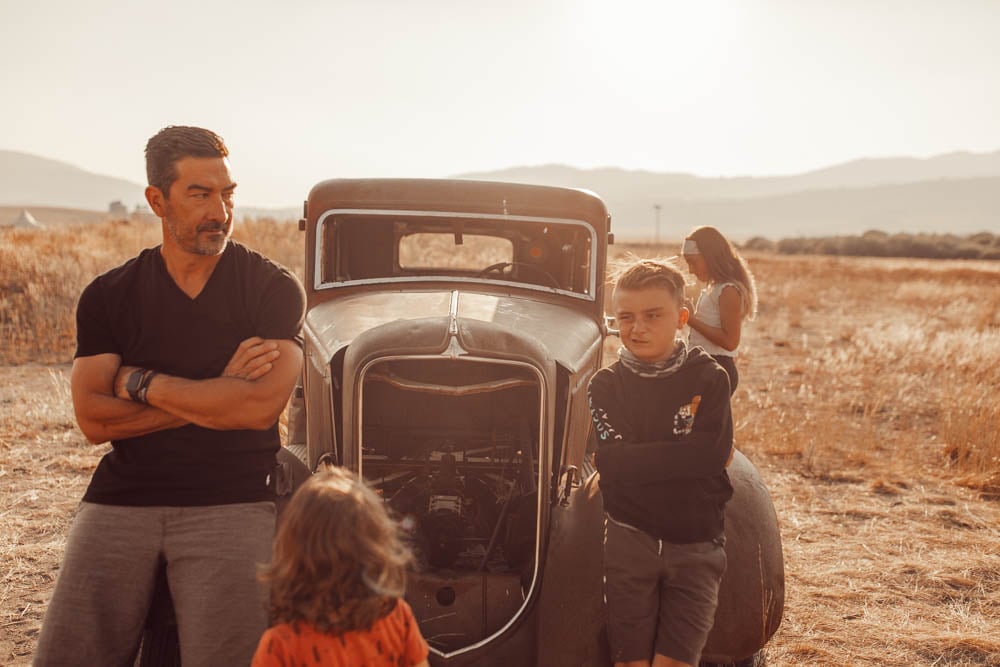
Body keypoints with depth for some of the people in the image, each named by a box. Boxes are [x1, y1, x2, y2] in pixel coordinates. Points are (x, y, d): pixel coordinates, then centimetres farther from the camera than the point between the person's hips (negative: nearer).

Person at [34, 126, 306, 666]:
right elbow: (92, 418, -3)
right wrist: (217, 395, -9)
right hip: (120, 500, 2)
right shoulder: (108, 296, 8)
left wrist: (139, 383, -6)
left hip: (232, 503, -2)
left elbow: (261, 407, -13)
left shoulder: (274, 290, 1)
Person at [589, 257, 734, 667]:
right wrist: (686, 455, -16)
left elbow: (713, 453, -15)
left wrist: (634, 458, -14)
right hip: (630, 542, 1)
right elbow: (611, 463, -13)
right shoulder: (605, 385, 0)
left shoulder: (709, 379, -1)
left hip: (697, 547, 0)